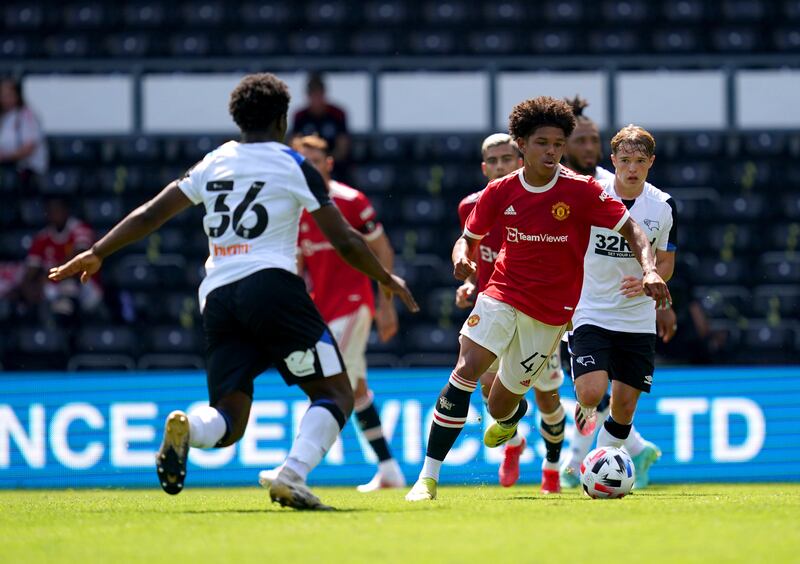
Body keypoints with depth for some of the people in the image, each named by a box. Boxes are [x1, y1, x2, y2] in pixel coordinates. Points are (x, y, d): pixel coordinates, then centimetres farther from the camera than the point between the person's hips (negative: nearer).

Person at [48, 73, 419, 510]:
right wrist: (387, 280, 20)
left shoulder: (211, 164, 18)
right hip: (271, 285, -5)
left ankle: (185, 427, -30)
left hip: (217, 296, 5)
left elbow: (149, 216, 19)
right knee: (335, 394, 2)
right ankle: (292, 477, -23)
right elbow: (345, 242, 5)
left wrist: (96, 254, 30)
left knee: (229, 419, 6)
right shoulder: (294, 167, 6)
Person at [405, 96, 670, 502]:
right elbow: (468, 238, 9)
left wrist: (649, 270, -22)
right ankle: (429, 476, -19)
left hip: (551, 311, -1)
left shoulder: (581, 191, -10)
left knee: (500, 406, 5)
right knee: (466, 370, -23)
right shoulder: (500, 192, -3)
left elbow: (630, 229, -4)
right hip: (502, 295, 1)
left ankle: (512, 414, 49)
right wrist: (462, 259, -15)